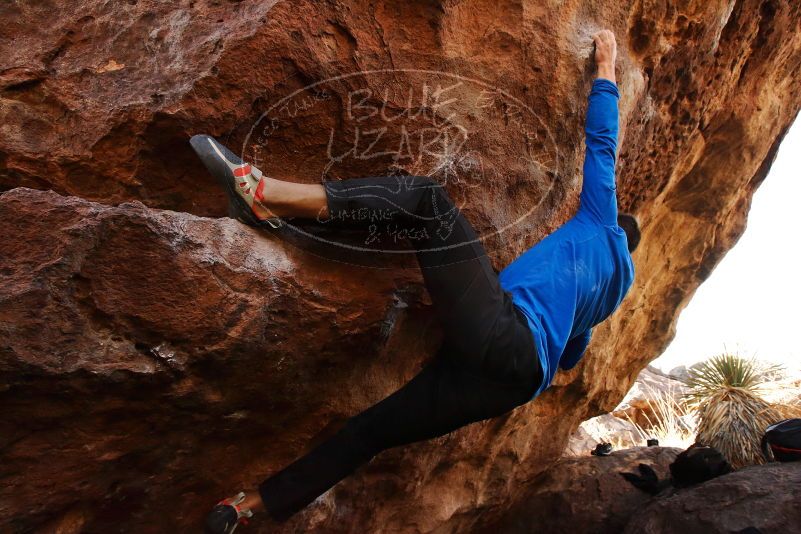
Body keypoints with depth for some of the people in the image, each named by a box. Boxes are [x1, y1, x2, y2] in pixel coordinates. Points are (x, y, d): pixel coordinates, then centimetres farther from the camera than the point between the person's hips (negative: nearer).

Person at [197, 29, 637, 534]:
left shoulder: (600, 225, 22)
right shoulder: (619, 285, 38)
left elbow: (603, 141, 25)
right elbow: (570, 356, 44)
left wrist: (605, 69, 38)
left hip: (501, 335, -8)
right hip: (517, 381, 8)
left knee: (424, 197, -6)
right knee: (371, 430, 9)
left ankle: (266, 195, -20)